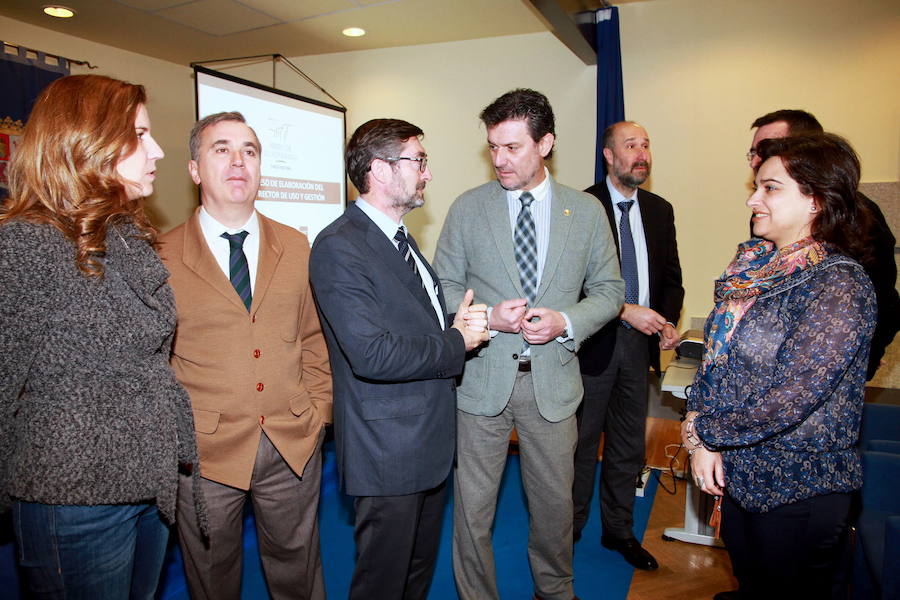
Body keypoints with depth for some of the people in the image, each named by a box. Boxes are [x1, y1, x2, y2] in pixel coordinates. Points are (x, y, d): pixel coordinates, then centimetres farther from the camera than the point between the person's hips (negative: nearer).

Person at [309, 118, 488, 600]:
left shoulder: (399, 236, 11)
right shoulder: (338, 247, -20)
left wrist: (458, 321, -3)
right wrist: (456, 343, -16)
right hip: (388, 451, -9)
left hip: (431, 439, 9)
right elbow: (371, 355, -28)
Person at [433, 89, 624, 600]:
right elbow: (444, 288, 3)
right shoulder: (468, 208, 0)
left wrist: (566, 322, -13)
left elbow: (610, 289, 6)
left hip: (552, 380, 1)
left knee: (555, 502, 16)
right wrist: (487, 317, -16)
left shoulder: (587, 211, 2)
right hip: (482, 379, 0)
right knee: (472, 508, 9)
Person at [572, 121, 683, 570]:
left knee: (629, 445, 15)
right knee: (582, 441, 10)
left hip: (639, 341, 5)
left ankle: (618, 529, 32)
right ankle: (571, 527, 29)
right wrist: (626, 311, -19)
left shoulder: (660, 210, 9)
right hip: (594, 341, -5)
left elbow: (671, 276, 12)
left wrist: (669, 322, -4)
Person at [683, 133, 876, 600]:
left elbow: (790, 400, -26)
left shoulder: (839, 286, -21)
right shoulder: (753, 265, 2)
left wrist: (701, 432, -15)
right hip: (736, 469, 6)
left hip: (799, 491, -6)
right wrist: (703, 439, -9)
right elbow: (714, 353, 3)